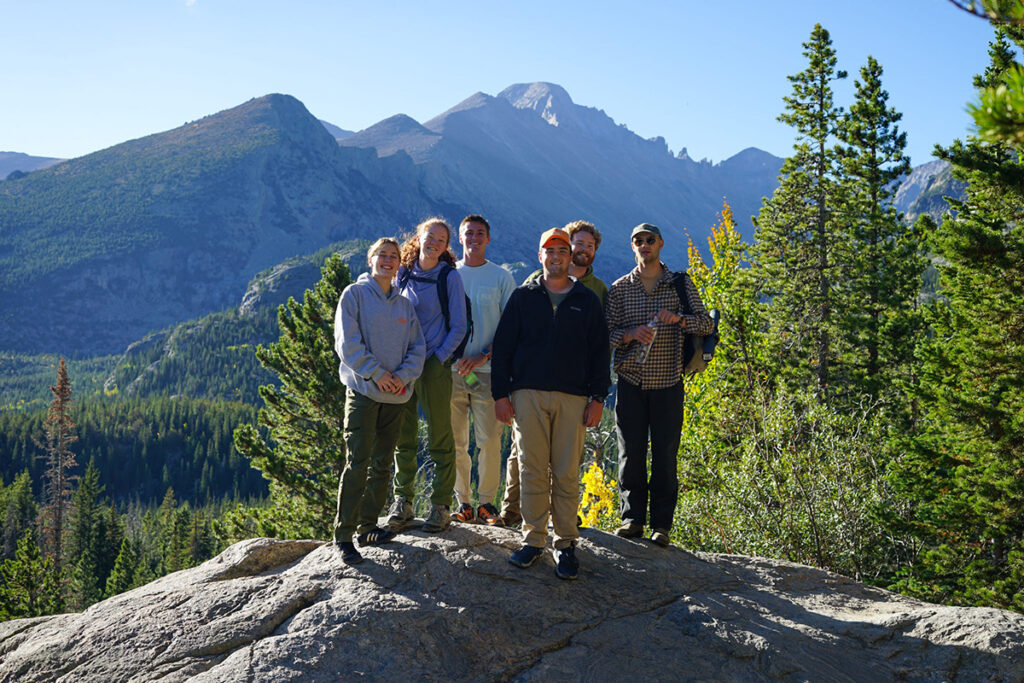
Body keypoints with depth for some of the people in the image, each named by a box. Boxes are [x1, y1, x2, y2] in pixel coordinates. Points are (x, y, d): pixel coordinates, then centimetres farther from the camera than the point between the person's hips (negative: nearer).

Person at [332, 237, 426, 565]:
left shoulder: (405, 305, 15)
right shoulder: (354, 294, 0)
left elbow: (418, 348, 10)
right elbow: (347, 343, -8)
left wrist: (403, 375, -8)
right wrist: (377, 373, -14)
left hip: (396, 395, 5)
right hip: (363, 391, -5)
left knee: (382, 464, 8)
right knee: (358, 462, -10)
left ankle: (368, 525, 18)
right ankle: (344, 534, -6)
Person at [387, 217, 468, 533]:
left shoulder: (450, 276, -1)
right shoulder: (403, 274, 9)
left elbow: (459, 326, -2)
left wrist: (438, 357, -12)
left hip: (434, 365, -4)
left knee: (440, 439, 0)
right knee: (403, 438, 8)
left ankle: (441, 506, 7)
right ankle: (402, 502, 17)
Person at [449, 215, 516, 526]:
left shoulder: (501, 277, 6)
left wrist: (485, 355, -11)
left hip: (488, 371, -2)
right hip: (452, 370, 2)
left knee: (489, 440, -5)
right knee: (455, 441, 3)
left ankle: (487, 503, 6)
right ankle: (463, 503, 13)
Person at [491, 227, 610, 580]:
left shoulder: (587, 301, 12)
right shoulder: (523, 297, 11)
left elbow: (600, 351, 11)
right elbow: (502, 347, 10)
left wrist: (597, 397, 3)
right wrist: (500, 393, 2)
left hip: (572, 398, 0)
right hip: (527, 395, 0)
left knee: (567, 473, -2)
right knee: (532, 470, 0)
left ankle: (566, 544, 6)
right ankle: (533, 539, 9)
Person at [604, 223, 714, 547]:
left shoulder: (681, 283, 5)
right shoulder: (620, 288, 7)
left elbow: (707, 323, -1)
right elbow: (607, 334, 4)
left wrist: (677, 318, -19)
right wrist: (631, 334, -17)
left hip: (668, 383, -1)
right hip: (631, 382, 1)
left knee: (665, 454, 0)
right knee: (630, 452, 2)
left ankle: (661, 524, 7)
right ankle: (632, 517, 12)